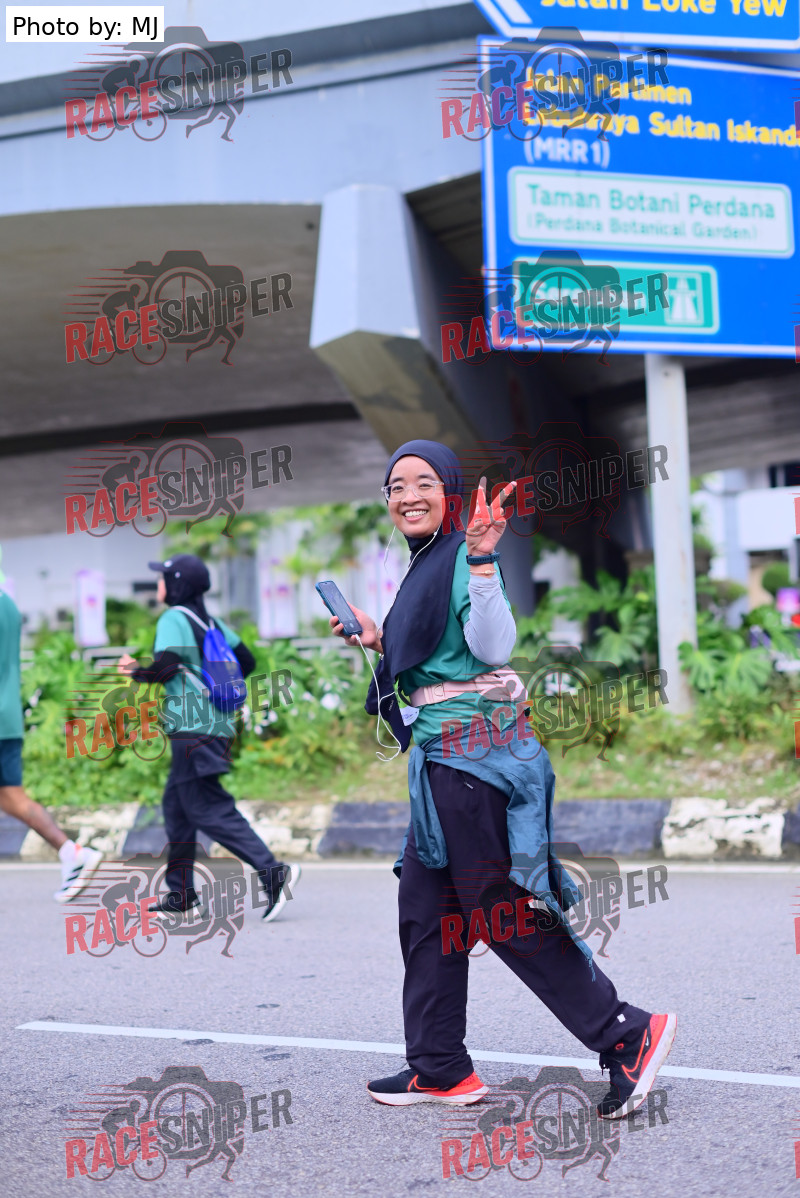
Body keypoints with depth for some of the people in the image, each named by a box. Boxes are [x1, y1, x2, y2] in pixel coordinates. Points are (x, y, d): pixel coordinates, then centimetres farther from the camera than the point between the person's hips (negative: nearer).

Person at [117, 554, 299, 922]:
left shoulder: (173, 619, -8)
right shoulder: (211, 622, 15)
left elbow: (165, 668, -18)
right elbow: (246, 661, 16)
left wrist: (135, 671, 0)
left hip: (194, 730, -9)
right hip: (217, 725, 9)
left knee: (209, 811, -11)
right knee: (175, 804, 16)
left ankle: (272, 871, -20)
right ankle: (181, 891, 19)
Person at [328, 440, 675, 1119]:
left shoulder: (463, 556, -10)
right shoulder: (427, 564, 18)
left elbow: (493, 646, -24)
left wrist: (482, 561, -31)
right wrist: (379, 640, 18)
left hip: (472, 748, -10)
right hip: (445, 754, 10)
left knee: (501, 910, -7)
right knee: (424, 909, 12)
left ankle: (627, 1036, -3)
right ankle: (440, 1069, 19)